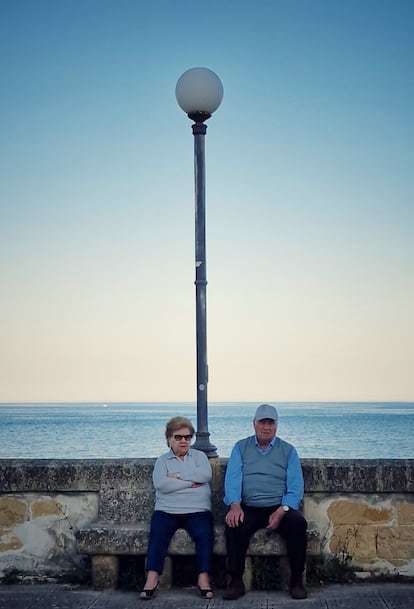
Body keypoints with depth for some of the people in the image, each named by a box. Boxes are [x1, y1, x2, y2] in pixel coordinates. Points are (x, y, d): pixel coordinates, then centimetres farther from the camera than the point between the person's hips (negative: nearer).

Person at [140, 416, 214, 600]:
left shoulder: (199, 456, 17)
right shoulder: (162, 460, 14)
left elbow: (205, 475, -5)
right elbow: (160, 484, -6)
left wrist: (178, 476, -5)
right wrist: (190, 483, -9)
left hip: (197, 510, 0)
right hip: (166, 510, 0)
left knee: (204, 534, -29)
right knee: (157, 534, -28)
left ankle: (203, 578, -25)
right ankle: (152, 579, -30)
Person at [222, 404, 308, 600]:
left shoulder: (288, 451, 10)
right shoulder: (241, 448, 11)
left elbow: (295, 487, 1)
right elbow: (232, 479, -3)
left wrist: (281, 511, -17)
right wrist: (235, 505, -22)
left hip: (280, 508, 0)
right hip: (249, 508, 0)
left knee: (298, 524, -30)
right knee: (234, 525, -31)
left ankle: (297, 580, -15)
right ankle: (235, 581, -19)